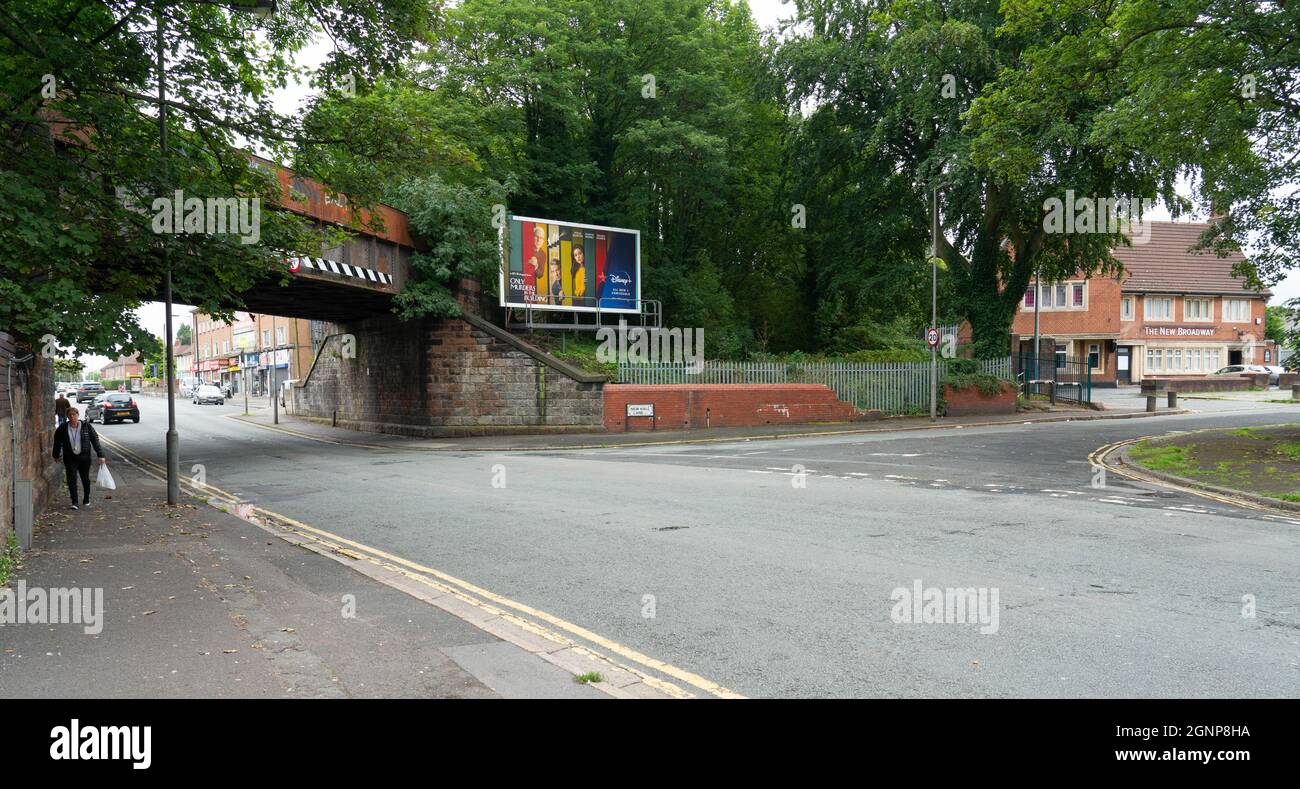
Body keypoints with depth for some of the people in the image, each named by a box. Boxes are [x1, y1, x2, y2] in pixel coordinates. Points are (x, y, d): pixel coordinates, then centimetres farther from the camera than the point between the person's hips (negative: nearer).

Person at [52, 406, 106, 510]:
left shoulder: (86, 426, -6)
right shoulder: (63, 428, -3)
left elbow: (95, 440, -4)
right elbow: (57, 442, 12)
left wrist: (101, 455, -8)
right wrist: (56, 455, 19)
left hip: (84, 457, 0)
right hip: (70, 457, 0)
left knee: (85, 478, 11)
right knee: (72, 479, -9)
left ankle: (86, 499, 30)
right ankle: (74, 502, -7)